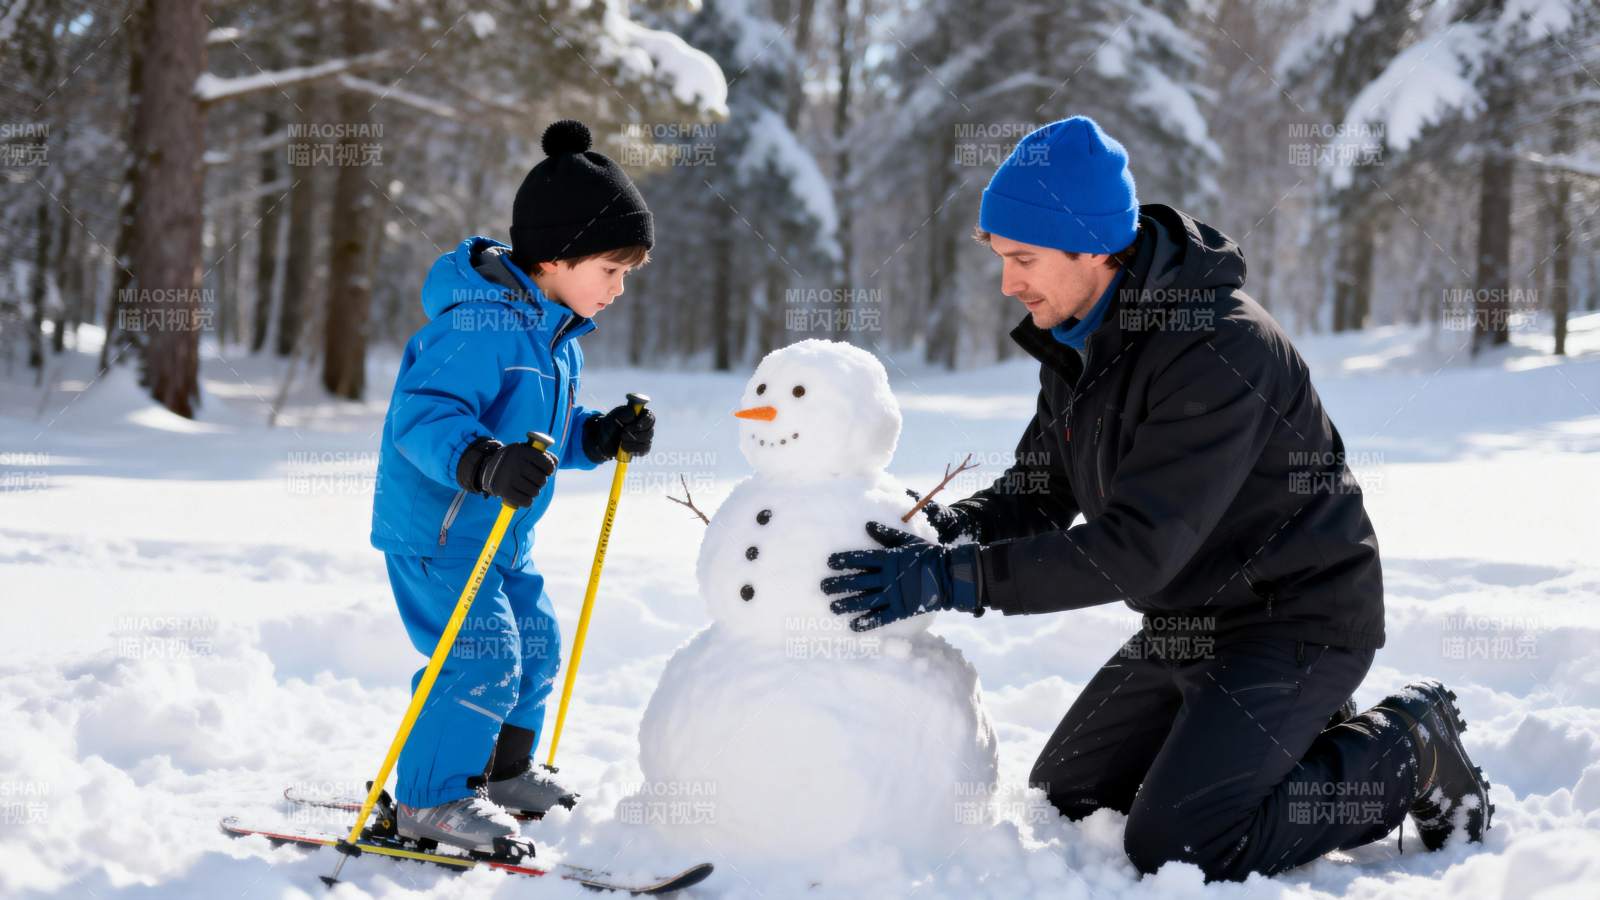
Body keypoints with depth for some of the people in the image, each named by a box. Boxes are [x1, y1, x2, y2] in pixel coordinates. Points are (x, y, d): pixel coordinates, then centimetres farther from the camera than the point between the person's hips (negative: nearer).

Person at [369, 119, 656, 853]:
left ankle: (502, 772, 36)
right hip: (435, 528, -10)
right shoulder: (480, 326, -24)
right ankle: (431, 798, -1)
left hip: (501, 535, 10)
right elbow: (421, 413, -33)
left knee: (535, 646, 18)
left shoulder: (556, 337, 10)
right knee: (482, 657, -14)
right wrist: (485, 461, -47)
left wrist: (602, 437, 5)